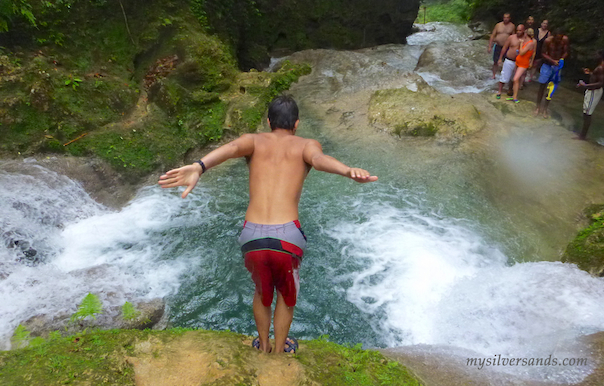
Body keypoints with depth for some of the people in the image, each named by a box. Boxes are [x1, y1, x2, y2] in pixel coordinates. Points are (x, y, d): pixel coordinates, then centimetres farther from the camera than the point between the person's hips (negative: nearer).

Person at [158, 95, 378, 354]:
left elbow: (231, 148, -12)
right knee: (286, 294, 29)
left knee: (262, 291, 31)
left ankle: (263, 348, 51)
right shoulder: (307, 145, 9)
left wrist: (198, 168, -31)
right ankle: (279, 351, 47)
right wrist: (349, 172, -37)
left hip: (252, 236, 2)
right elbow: (320, 160, -16)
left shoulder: (254, 141, 12)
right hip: (287, 236, -2)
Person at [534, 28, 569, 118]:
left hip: (557, 66, 2)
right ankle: (538, 107, 16)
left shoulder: (565, 40, -11)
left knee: (552, 87, 4)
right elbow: (543, 53, -9)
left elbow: (565, 52, -2)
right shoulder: (548, 41, -16)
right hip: (547, 65, -1)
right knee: (542, 86, 3)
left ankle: (545, 108, 14)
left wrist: (561, 59, -22)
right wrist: (552, 61, -22)